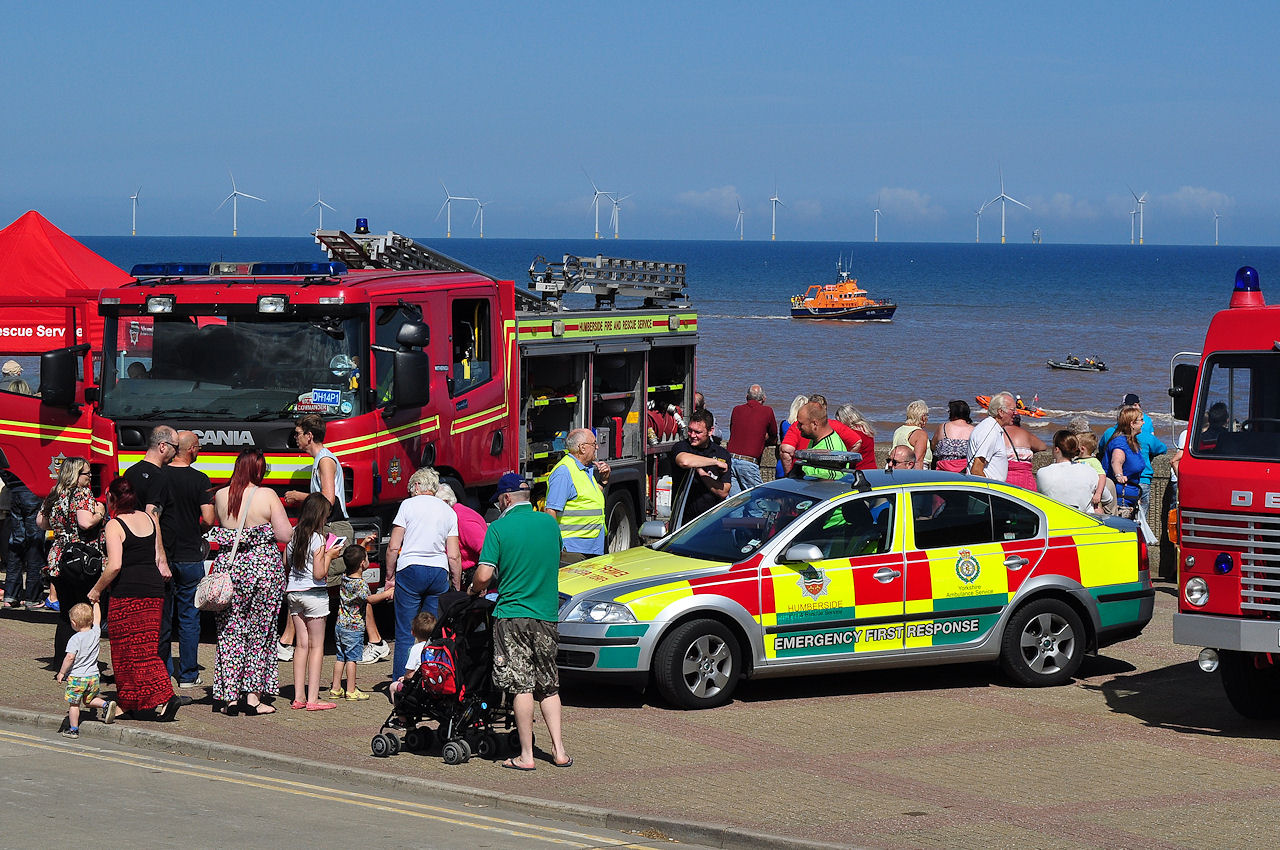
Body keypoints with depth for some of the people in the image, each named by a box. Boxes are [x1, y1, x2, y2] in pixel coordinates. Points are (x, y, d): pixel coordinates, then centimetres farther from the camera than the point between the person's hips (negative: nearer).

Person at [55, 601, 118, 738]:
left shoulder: (75, 639, -18)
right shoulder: (95, 633, -2)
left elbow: (70, 657, -23)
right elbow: (97, 618, 16)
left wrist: (62, 672, -12)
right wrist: (95, 602, 28)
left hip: (76, 677, -6)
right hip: (93, 677, 6)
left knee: (73, 703, 7)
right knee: (89, 700, 23)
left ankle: (73, 729, 13)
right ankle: (105, 704, -1)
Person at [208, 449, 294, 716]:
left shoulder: (220, 496, 1)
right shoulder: (267, 496, -9)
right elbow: (285, 535, -9)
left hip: (228, 564, 3)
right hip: (263, 566, -3)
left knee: (230, 632, 10)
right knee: (258, 632, 7)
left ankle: (230, 696, 9)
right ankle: (252, 696, 6)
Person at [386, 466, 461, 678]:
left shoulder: (409, 505, 2)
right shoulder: (448, 512, 12)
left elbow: (393, 547, -2)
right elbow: (454, 557, 8)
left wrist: (390, 576, 8)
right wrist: (457, 589, 15)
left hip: (410, 570, -3)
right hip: (439, 573, 3)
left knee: (405, 634, -1)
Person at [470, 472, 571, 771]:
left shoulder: (499, 528, -8)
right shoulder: (550, 523, 6)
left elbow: (484, 575, -13)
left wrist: (475, 590, 8)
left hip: (513, 615, -4)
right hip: (547, 613, 4)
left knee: (521, 686, -1)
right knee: (548, 685, 13)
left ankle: (526, 755, -1)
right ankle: (558, 750, 8)